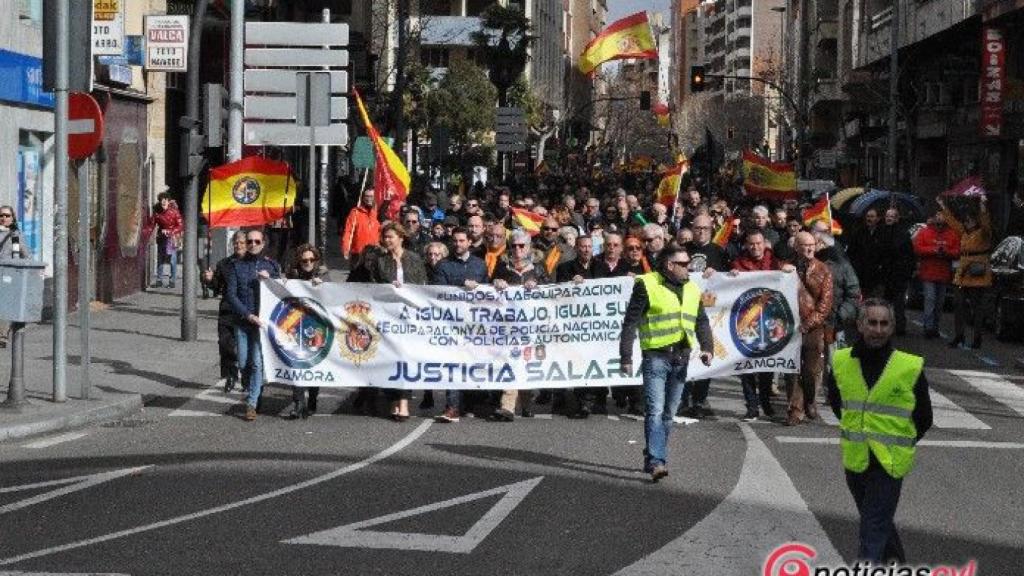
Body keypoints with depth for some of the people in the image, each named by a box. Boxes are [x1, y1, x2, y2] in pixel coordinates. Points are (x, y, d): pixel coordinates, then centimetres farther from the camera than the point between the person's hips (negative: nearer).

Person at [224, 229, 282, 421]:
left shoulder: (272, 266, 11)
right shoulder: (236, 266, 9)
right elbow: (231, 295, 1)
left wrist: (269, 279, -10)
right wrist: (249, 315, -10)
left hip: (262, 320, -1)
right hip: (242, 321, 1)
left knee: (257, 362, -11)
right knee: (244, 364, 3)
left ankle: (252, 403, -8)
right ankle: (252, 393, 27)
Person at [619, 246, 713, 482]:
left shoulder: (692, 290, 14)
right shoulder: (647, 285, -5)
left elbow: (701, 321, 19)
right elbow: (630, 323, -6)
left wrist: (706, 347, 1)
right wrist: (626, 356, -10)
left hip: (681, 358, 6)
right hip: (656, 356, -6)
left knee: (668, 413, 10)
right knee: (655, 411, -13)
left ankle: (655, 459, 19)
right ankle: (656, 461, -18)